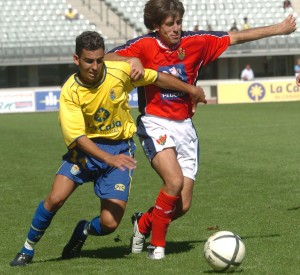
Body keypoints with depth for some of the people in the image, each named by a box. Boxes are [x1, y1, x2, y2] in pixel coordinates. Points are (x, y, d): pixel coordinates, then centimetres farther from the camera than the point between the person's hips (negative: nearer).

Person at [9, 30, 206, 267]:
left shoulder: (120, 72, -13)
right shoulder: (70, 92, -17)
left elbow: (157, 78, 4)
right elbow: (78, 137, -22)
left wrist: (190, 89, 12)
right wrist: (109, 159, -35)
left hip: (120, 148, 1)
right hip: (87, 148, 0)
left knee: (109, 224, -12)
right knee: (55, 198, -21)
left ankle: (83, 231, 26)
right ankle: (27, 250, 4)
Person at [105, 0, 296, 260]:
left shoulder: (196, 42, 1)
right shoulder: (144, 45, -8)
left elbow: (235, 37, 10)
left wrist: (278, 29, 13)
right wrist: (131, 60, -28)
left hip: (184, 127, 4)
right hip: (155, 124, -4)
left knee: (183, 205, -1)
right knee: (174, 180, -27)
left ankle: (143, 223, 29)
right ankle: (157, 244, -7)